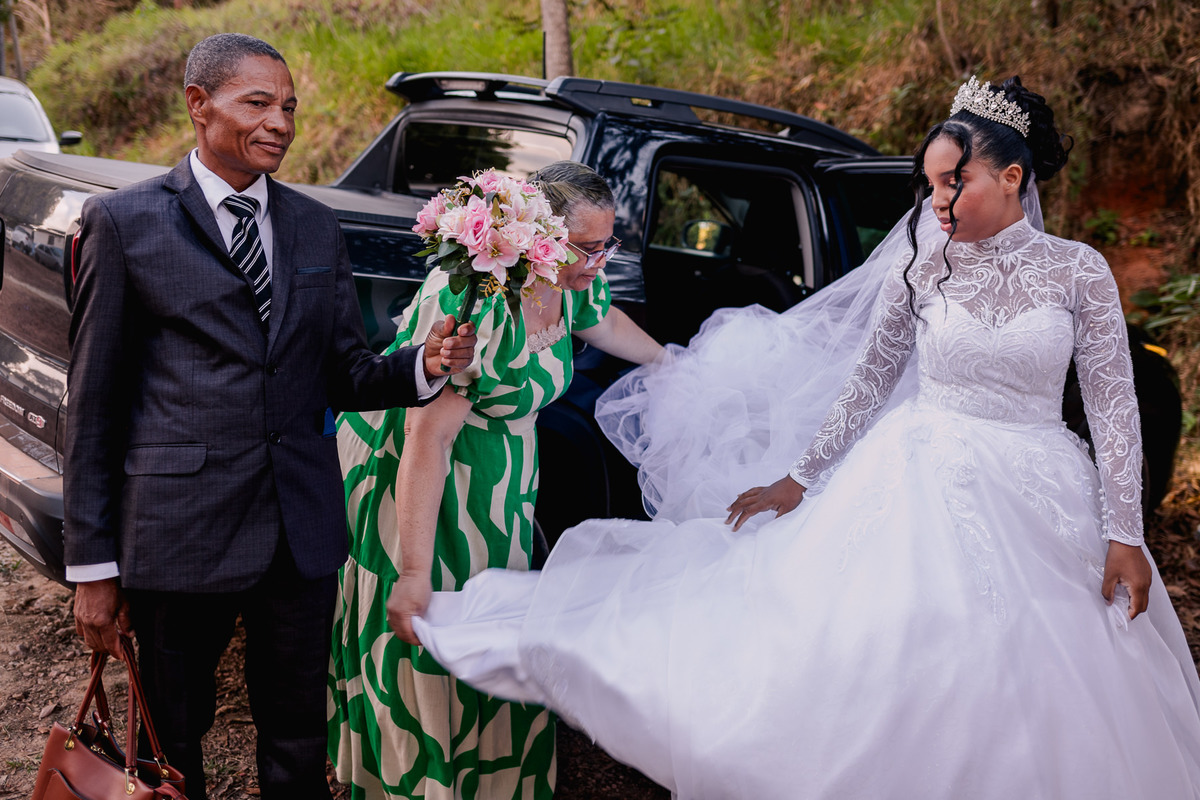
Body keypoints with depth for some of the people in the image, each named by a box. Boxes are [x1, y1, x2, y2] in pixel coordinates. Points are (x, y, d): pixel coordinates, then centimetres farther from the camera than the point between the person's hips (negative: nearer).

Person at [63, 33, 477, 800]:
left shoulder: (317, 228, 9)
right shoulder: (125, 221, -3)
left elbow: (347, 377, 9)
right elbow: (94, 400, -3)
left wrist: (425, 365, -13)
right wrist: (93, 564, -4)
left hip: (302, 528, 4)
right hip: (180, 529, -3)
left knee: (298, 736, 16)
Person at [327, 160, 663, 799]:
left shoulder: (572, 282, -8)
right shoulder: (472, 299, -32)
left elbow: (603, 322, 19)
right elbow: (427, 439, -33)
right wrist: (414, 572, -34)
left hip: (493, 478, 8)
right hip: (406, 475, -8)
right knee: (420, 647, 1)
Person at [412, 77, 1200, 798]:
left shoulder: (1079, 271, -5)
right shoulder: (921, 264, -2)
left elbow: (1115, 404, -3)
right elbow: (868, 381, 5)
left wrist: (1125, 537, -7)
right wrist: (797, 480, 3)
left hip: (1041, 500, 0)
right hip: (923, 481, 0)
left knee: (1038, 701, 7)